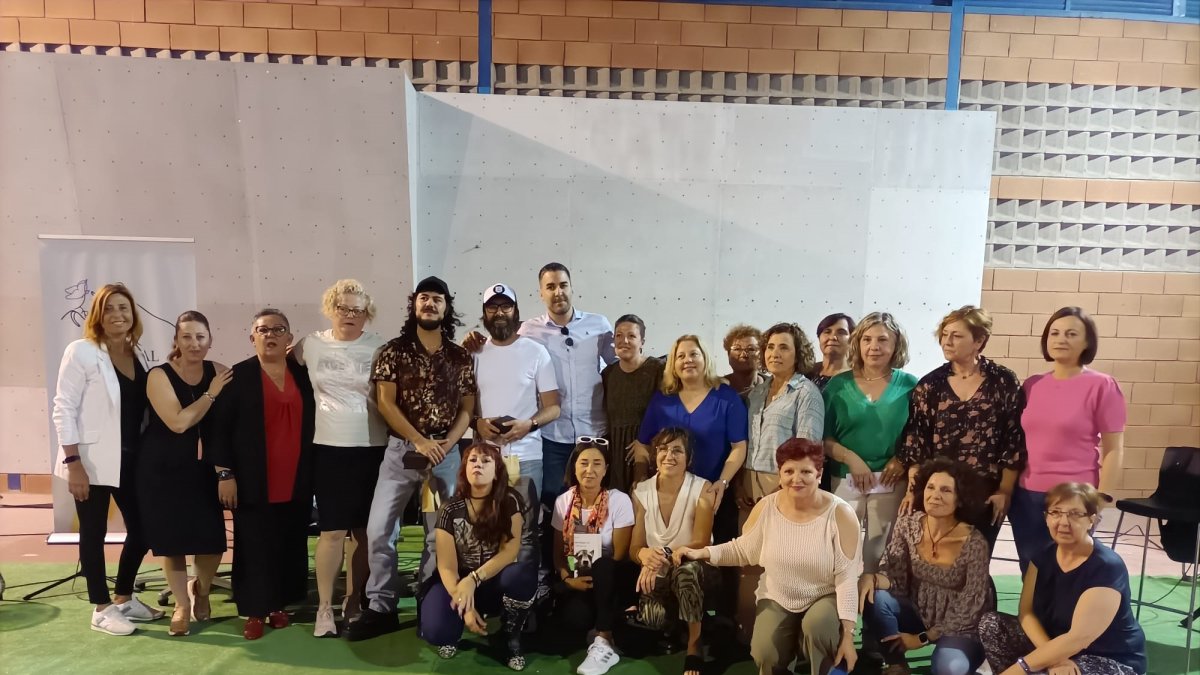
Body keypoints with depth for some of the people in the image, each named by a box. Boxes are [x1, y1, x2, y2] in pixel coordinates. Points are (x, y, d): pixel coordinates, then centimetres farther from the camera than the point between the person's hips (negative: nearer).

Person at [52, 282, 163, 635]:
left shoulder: (140, 357, 8)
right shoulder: (81, 351, -8)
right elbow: (63, 409, -11)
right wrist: (74, 463, -16)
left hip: (130, 460, 6)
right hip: (92, 461, -5)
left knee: (142, 529, 10)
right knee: (94, 533, 7)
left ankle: (124, 597, 30)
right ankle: (102, 609, 20)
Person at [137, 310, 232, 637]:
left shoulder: (218, 373, -2)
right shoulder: (159, 375, -10)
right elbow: (178, 422, -20)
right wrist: (211, 393, -17)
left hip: (202, 468, 2)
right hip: (163, 469, -2)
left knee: (212, 538, -1)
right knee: (171, 538, 6)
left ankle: (201, 589, 30)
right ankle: (182, 604, 26)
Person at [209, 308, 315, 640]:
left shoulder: (303, 374, 7)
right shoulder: (238, 375, -2)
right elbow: (220, 428, -3)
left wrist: (314, 473, 8)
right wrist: (224, 473, -9)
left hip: (295, 482, 3)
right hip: (253, 482, -3)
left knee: (291, 546, 9)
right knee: (254, 547, 3)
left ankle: (278, 605, 23)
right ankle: (254, 611, 15)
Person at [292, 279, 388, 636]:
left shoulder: (378, 347, 0)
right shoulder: (311, 344, 3)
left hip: (372, 448, 0)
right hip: (329, 448, 0)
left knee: (363, 529, 9)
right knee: (332, 530, -1)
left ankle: (354, 603, 24)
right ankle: (324, 608, 13)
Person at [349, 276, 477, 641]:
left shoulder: (460, 357, 5)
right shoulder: (393, 351, 0)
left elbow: (467, 408, 6)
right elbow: (385, 404, -6)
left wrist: (447, 443, -11)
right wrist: (421, 442, -13)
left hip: (446, 451, 1)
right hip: (402, 448, -1)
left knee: (442, 532, 7)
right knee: (380, 528, -3)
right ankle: (381, 608, 10)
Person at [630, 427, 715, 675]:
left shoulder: (702, 489, -11)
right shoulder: (641, 491, -3)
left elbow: (701, 544, -17)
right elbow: (634, 548, -3)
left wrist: (666, 555, -36)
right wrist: (645, 555, -29)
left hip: (691, 572, -2)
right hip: (655, 575, 2)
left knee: (687, 569, -38)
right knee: (652, 617, -29)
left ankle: (694, 646, -20)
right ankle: (673, 630, 10)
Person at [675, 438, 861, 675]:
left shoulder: (840, 514, -17)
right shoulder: (766, 507, -9)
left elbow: (846, 578, -16)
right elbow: (743, 549, 4)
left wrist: (847, 633, -19)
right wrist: (702, 553, -11)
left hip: (824, 599, -1)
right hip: (777, 599, 2)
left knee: (816, 624, -35)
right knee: (764, 655, -23)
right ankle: (791, 645, 12)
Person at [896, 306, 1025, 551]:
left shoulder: (1004, 382, -2)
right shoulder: (930, 384, 2)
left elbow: (1015, 440, -1)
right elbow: (915, 439, 0)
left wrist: (1005, 491, -4)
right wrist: (913, 488, -7)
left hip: (985, 493, -1)